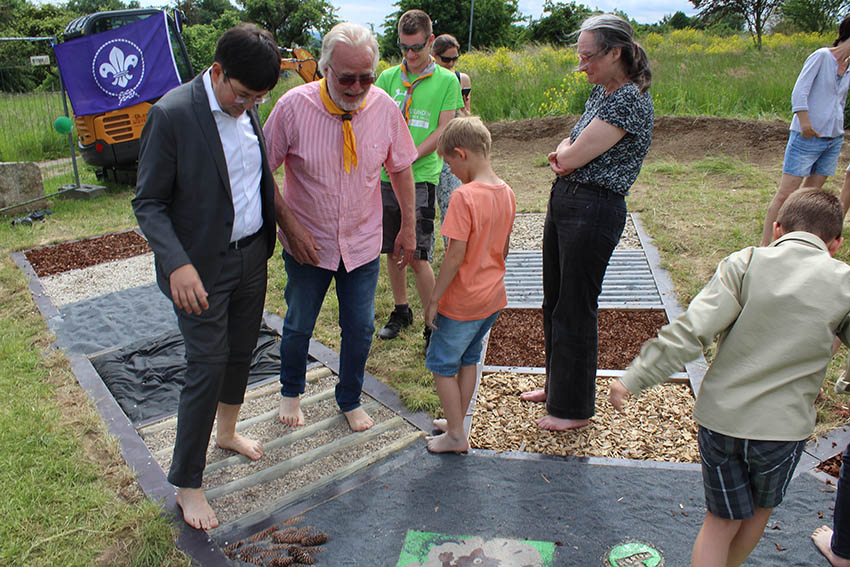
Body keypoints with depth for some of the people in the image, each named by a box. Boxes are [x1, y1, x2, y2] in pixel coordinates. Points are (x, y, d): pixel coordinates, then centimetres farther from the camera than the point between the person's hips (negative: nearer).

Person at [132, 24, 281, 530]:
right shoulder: (172, 114, -18)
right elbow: (148, 203, -15)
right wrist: (177, 264, -27)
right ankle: (187, 484, 17)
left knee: (242, 352, 19)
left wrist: (274, 231, 9)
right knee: (207, 367, -1)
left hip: (252, 256, 7)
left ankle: (227, 432, 44)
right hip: (203, 266, -6)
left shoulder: (248, 108, 2)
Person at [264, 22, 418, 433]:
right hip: (307, 244, -1)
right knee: (298, 326, 15)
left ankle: (350, 401, 36)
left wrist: (408, 228, 4)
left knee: (360, 328, 10)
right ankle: (290, 392, 44)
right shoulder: (294, 106, -18)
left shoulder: (384, 108, -10)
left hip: (363, 243, 2)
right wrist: (290, 226, -16)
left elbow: (401, 169, 3)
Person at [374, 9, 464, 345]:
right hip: (387, 176, 4)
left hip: (421, 177, -4)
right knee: (393, 251, 12)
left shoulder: (446, 80, 2)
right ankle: (401, 311, 30)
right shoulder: (388, 77, 10)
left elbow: (444, 130, -4)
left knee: (418, 256, -7)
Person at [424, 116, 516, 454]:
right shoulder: (507, 193, 1)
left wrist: (433, 299, -15)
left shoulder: (464, 196, -23)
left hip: (462, 302, -8)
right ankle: (456, 422, 37)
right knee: (468, 360, 22)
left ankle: (456, 436, 19)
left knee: (442, 366, 9)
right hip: (493, 297, 8)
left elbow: (456, 255, -24)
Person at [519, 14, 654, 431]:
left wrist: (565, 151, 2)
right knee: (554, 301, 19)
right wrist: (560, 157, -8)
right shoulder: (601, 90, 13)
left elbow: (574, 155, -20)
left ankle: (575, 409, 20)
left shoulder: (630, 101, -18)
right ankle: (557, 385, 38)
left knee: (575, 309, 2)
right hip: (562, 201, 10)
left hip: (593, 211, -10)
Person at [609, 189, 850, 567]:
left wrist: (634, 377, -12)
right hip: (782, 425, 1)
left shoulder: (746, 263, -8)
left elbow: (692, 330, -16)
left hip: (719, 415, 0)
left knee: (722, 518, 17)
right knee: (760, 509, 28)